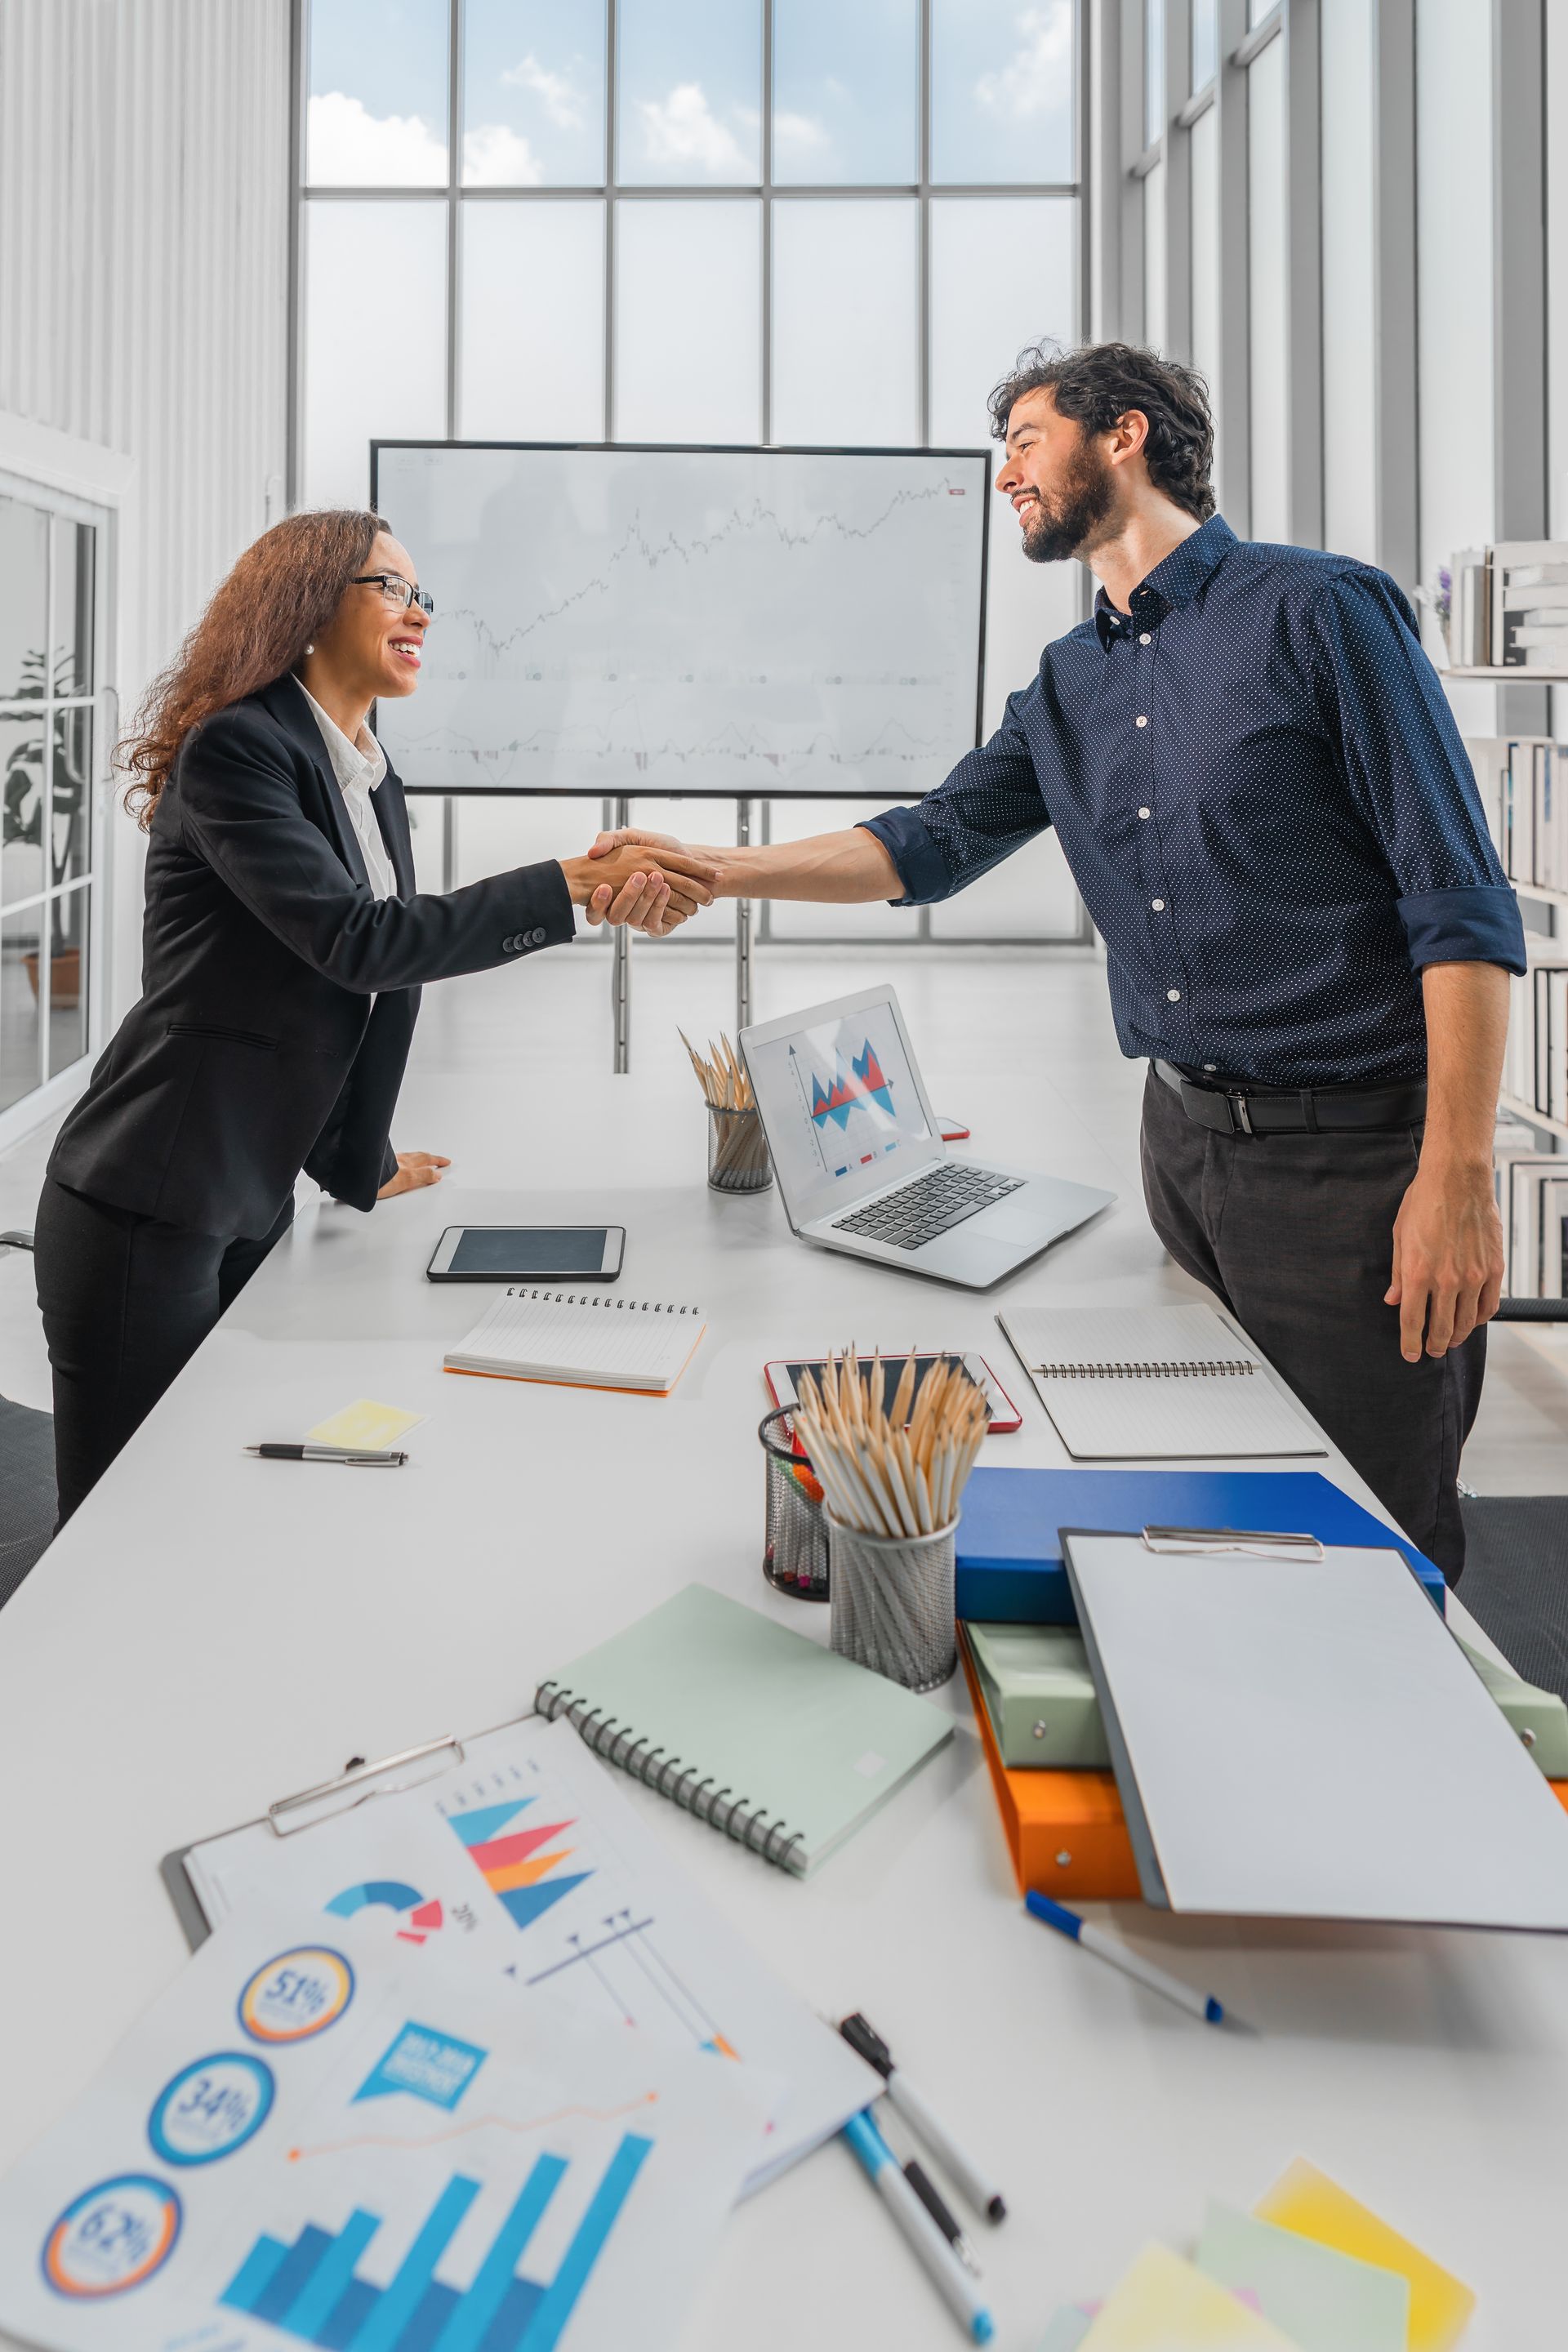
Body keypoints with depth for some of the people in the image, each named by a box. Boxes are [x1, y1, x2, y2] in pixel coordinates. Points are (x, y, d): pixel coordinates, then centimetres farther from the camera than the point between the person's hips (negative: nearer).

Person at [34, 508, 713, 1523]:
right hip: (149, 1210, -8)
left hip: (257, 1206, 8)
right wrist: (577, 886, -25)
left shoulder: (375, 782, 12)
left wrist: (362, 1165, 23)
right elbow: (356, 941, -24)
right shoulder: (234, 749, -13)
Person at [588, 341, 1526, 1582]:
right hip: (1184, 1133, 7)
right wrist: (714, 870, -2)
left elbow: (1462, 905, -12)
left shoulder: (1317, 608, -9)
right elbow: (933, 843, 10)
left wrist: (1458, 1176, -18)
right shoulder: (1067, 687, 12)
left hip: (1350, 1144, -6)